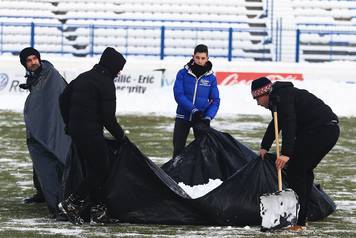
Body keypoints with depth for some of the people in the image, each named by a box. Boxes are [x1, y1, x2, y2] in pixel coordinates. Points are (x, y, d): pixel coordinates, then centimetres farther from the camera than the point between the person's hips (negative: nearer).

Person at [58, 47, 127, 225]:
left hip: (75, 130, 9)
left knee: (92, 170, 12)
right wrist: (120, 136, -3)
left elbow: (64, 99, 22)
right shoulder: (105, 83, -12)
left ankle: (98, 210, 12)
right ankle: (72, 204, -8)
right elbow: (108, 116, -16)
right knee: (100, 170, -4)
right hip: (91, 132, -9)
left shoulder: (83, 77, 15)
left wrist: (69, 124, 29)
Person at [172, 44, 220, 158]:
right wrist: (193, 110, -23)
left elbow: (215, 101, -4)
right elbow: (178, 94, -13)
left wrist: (208, 117, -20)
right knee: (178, 149, 3)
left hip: (201, 118, 1)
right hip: (183, 117, -1)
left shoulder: (211, 77, -2)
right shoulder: (183, 73, -5)